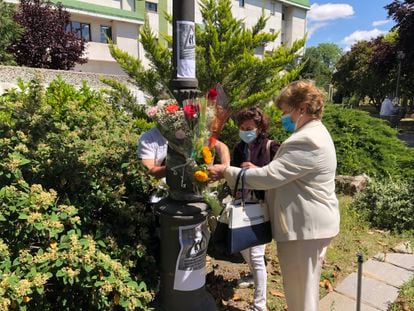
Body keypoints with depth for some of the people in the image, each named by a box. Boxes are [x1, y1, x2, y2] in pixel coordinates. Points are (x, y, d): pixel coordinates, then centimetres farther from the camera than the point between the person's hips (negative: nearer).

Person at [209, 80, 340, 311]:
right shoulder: (314, 134, 12)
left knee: (301, 291, 6)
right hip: (308, 222, 10)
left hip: (305, 226, -10)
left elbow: (270, 176, -27)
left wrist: (227, 172, -18)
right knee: (303, 287, 25)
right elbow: (282, 174, 16)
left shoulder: (307, 140, -24)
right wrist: (258, 171, 5)